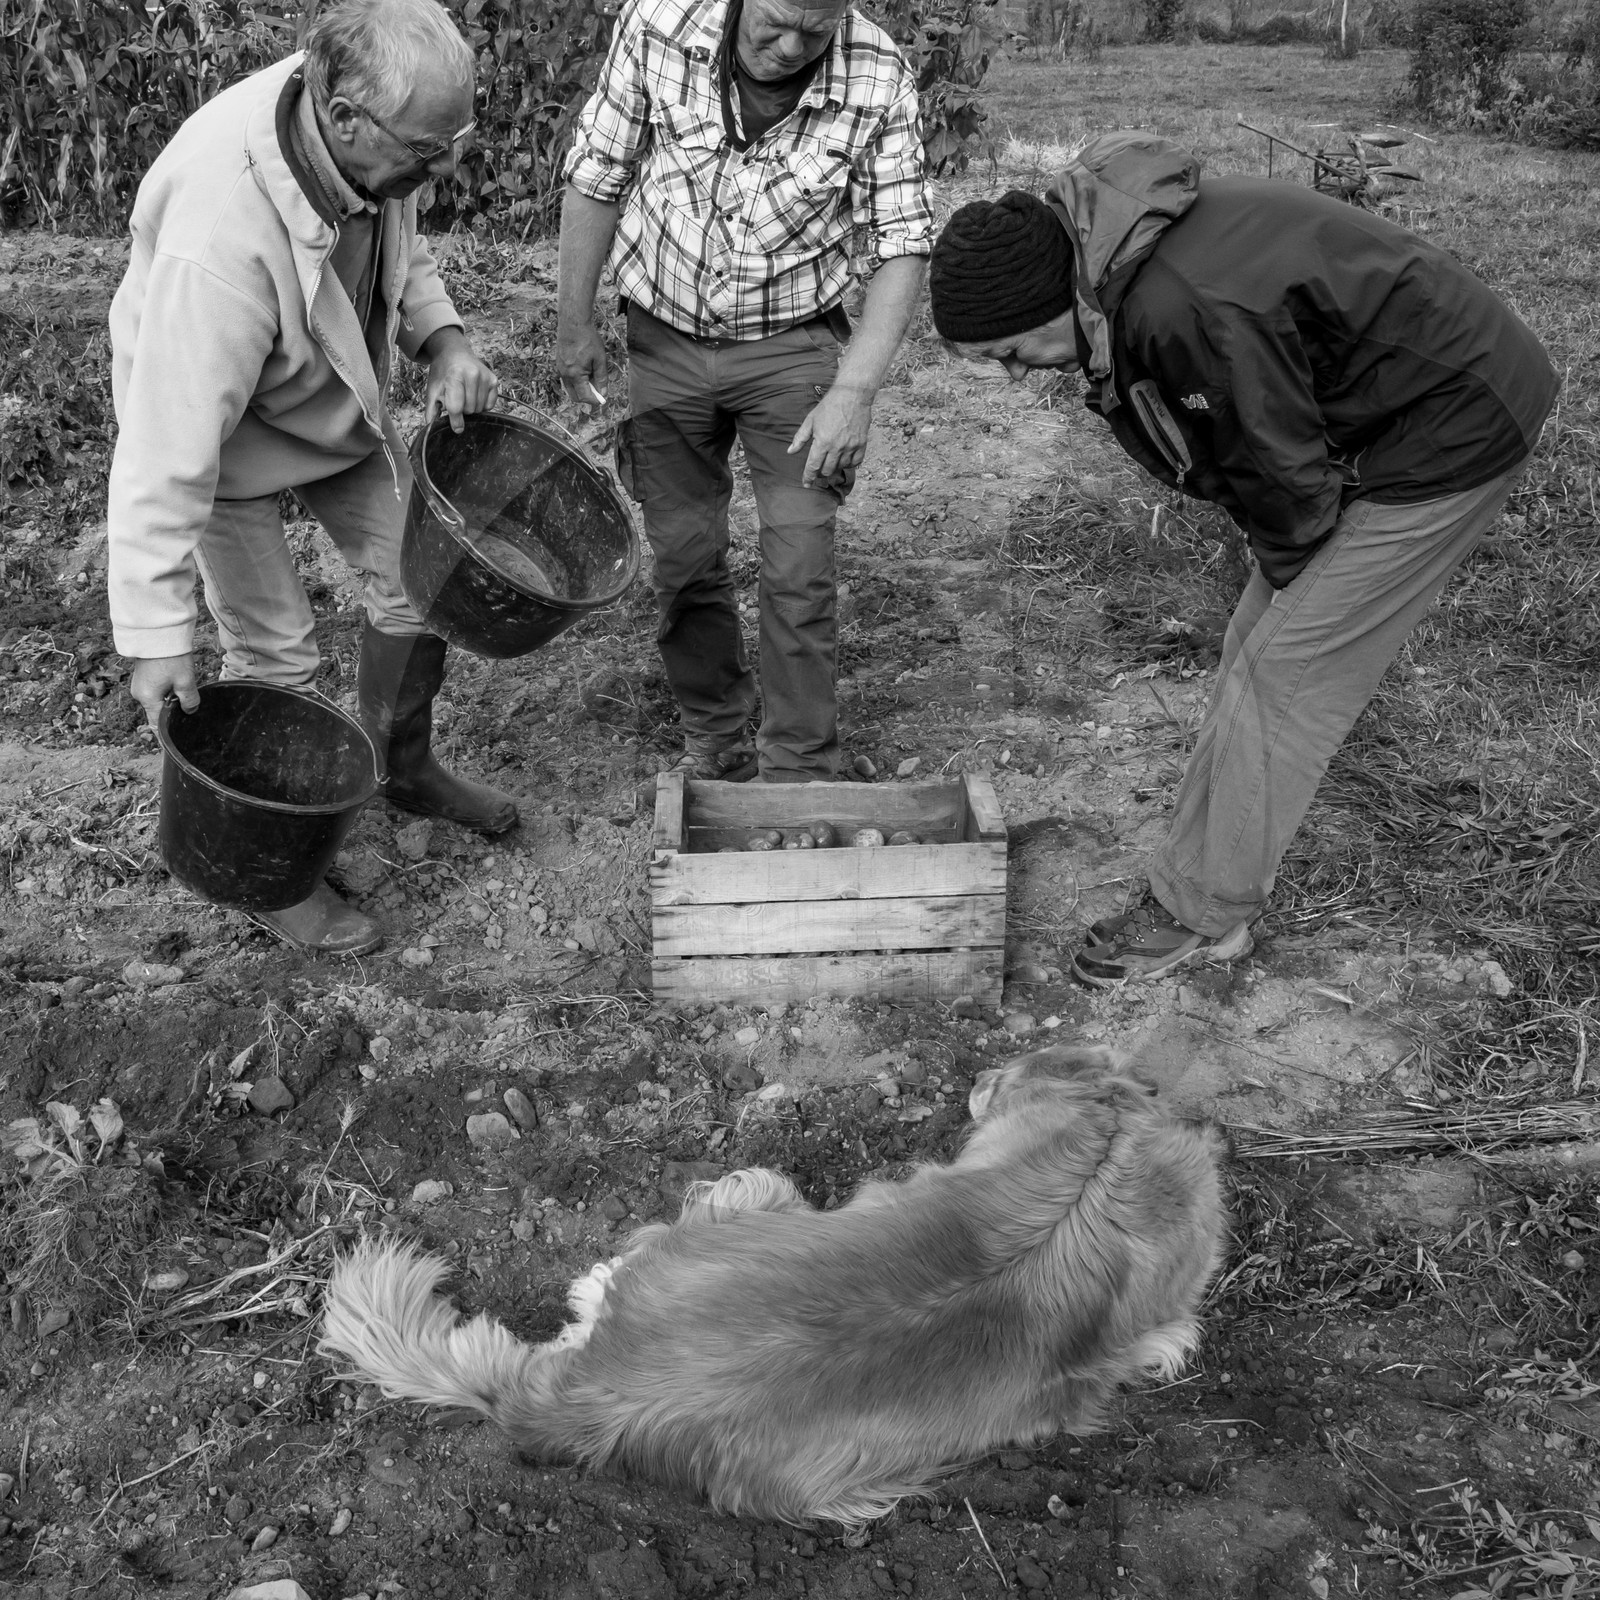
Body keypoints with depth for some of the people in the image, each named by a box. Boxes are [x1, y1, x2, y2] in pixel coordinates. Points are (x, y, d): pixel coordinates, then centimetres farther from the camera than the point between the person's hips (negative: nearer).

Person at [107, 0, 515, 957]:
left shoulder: (371, 139, -19)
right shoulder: (219, 240, -41)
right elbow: (169, 446, -36)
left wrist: (444, 340, -13)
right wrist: (158, 633, -32)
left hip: (340, 401, 7)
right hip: (222, 426, -7)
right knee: (275, 656, -3)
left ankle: (406, 769, 36)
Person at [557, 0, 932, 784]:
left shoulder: (880, 78, -16)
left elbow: (903, 242, -11)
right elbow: (597, 175, -2)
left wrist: (854, 391, -19)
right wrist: (573, 322, 1)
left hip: (791, 345, -1)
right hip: (665, 337, 2)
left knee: (800, 573, -6)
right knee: (683, 557, 7)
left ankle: (799, 776, 8)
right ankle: (714, 742, 27)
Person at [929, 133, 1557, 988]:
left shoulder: (1187, 308, -35)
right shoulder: (1107, 257, -4)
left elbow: (1284, 469, -23)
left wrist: (1285, 569, -3)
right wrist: (1281, 573, 4)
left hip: (1454, 426, -9)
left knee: (1286, 670, -6)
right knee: (1257, 649, 9)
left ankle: (1202, 912, 6)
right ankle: (1196, 880, 20)